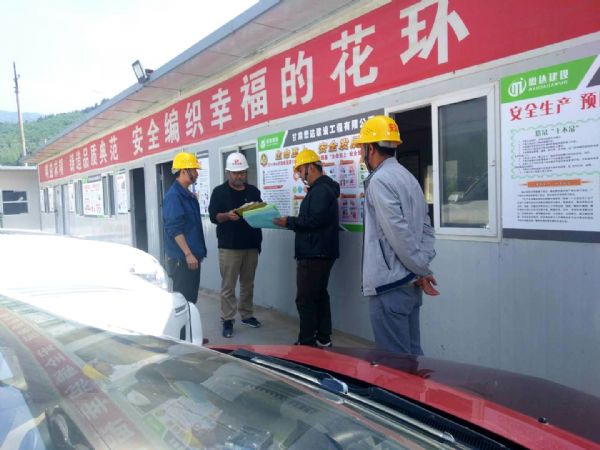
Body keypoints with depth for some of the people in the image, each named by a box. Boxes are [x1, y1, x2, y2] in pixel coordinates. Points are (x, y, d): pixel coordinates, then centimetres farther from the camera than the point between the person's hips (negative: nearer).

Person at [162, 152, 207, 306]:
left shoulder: (189, 195, 14)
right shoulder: (173, 196, -14)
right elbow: (175, 229, -21)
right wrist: (188, 253, -23)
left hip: (192, 255, 9)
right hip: (181, 258, -9)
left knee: (191, 297, 14)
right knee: (182, 298, -2)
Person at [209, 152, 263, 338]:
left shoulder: (253, 191, 12)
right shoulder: (219, 192, 1)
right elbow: (213, 216, -7)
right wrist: (227, 215, -24)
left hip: (251, 246, 4)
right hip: (229, 247, -4)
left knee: (248, 284, 13)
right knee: (228, 286, -1)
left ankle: (247, 314, 25)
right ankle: (227, 320, 7)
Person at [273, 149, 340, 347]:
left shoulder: (321, 190, -15)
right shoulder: (321, 188, 19)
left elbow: (315, 220, -25)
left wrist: (289, 222, -16)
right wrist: (292, 222, 8)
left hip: (315, 254, -11)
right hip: (319, 252, 11)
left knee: (306, 299, -5)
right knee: (319, 295, 15)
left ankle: (307, 342, 3)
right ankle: (323, 338, 24)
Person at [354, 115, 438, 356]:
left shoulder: (380, 181, -15)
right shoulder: (408, 177, 14)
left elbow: (399, 234, -21)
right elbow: (426, 229, 14)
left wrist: (421, 271, -10)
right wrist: (422, 269, 7)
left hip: (389, 286, -9)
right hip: (409, 283, 9)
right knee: (411, 354, 17)